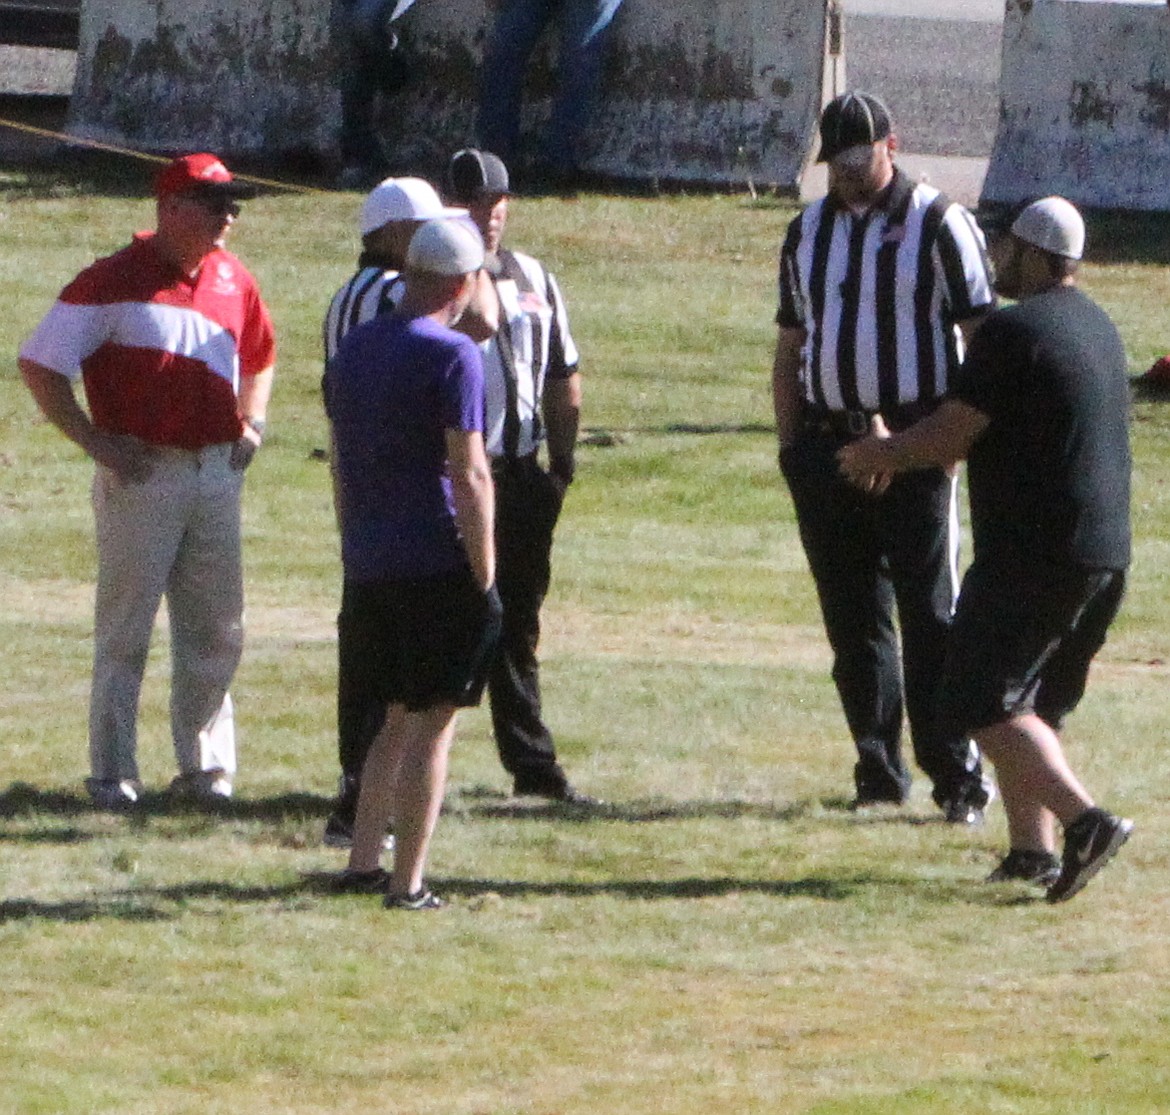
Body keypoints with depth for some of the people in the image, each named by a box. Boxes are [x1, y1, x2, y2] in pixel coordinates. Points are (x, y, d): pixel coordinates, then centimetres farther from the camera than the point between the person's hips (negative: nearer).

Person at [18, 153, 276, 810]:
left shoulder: (234, 282, 9)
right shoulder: (114, 281, -9)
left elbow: (260, 359, 29)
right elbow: (40, 366, -9)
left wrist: (251, 423, 12)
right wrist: (97, 442, -13)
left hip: (217, 474, 6)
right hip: (142, 476, -6)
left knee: (217, 631, 8)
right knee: (125, 629, 0)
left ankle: (207, 767, 19)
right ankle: (113, 774, 6)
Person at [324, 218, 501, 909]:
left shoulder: (353, 351, 12)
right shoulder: (451, 355, -11)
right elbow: (469, 475, -15)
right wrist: (485, 576, -12)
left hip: (368, 569, 7)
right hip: (439, 566, -7)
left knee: (399, 717, 19)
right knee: (433, 723, -1)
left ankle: (363, 864, 17)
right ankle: (407, 882, -3)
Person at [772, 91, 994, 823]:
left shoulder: (939, 226, -3)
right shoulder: (809, 233, 15)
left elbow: (984, 337, -4)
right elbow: (791, 348, 19)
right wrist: (791, 446, 11)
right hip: (829, 446, 5)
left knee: (931, 617, -8)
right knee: (853, 618, 7)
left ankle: (959, 775, -7)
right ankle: (879, 769, 13)